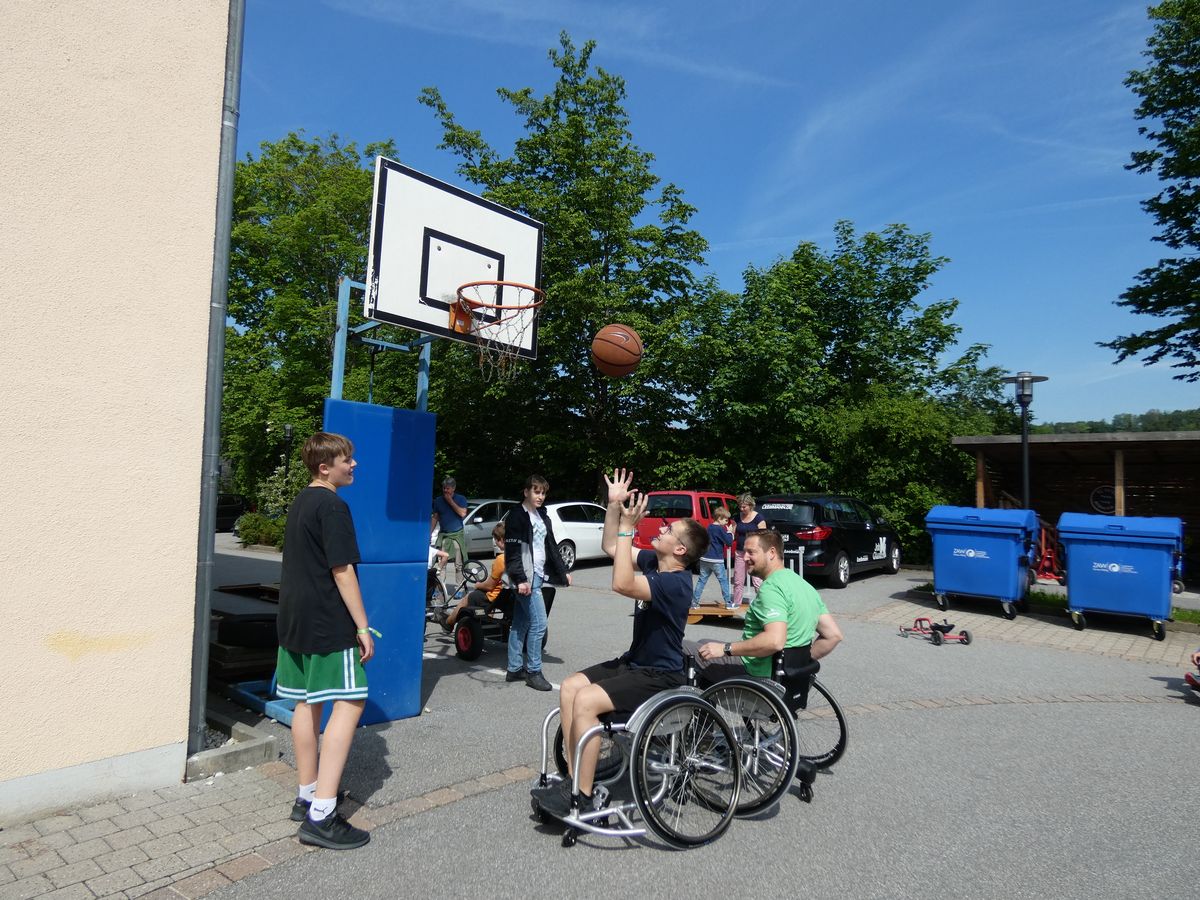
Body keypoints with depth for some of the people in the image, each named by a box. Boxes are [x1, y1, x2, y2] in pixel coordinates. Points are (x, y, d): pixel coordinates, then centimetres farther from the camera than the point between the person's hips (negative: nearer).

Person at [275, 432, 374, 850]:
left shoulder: (299, 503, 13)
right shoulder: (333, 507, -16)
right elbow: (342, 571, -18)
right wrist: (362, 626, -14)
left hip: (295, 619, 10)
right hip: (328, 623, -10)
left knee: (308, 703, 16)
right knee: (349, 702, -6)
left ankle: (307, 796, 27)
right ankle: (321, 815, -8)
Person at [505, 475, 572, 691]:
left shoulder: (543, 517, 16)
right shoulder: (516, 517, -8)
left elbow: (551, 547, 21)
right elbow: (512, 551, -15)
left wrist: (563, 572, 18)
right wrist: (520, 579, -21)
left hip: (538, 575, 8)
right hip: (525, 577, -8)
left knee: (521, 624, 12)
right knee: (539, 622, -10)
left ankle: (514, 669, 19)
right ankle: (534, 671, 0)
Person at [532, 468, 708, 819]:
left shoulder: (675, 582, -25)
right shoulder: (654, 562, 2)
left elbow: (622, 584, -37)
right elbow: (611, 547, 11)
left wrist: (627, 526, -33)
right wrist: (615, 505, 0)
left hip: (658, 675, -9)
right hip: (634, 662, 9)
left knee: (586, 701, -24)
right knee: (569, 687, -4)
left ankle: (582, 795, -11)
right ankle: (575, 777, 2)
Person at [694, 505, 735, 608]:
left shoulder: (709, 527, 11)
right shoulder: (721, 529, -12)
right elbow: (729, 542, -13)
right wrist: (730, 533, 1)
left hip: (705, 558, 7)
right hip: (716, 560, -7)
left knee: (702, 580, 9)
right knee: (724, 581, 4)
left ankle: (694, 601, 7)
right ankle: (728, 603, 8)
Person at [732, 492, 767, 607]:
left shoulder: (758, 518, -6)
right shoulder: (737, 518, 8)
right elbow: (733, 533, 13)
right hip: (739, 552, 5)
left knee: (757, 581, -6)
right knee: (738, 581, 8)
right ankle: (736, 604, 18)